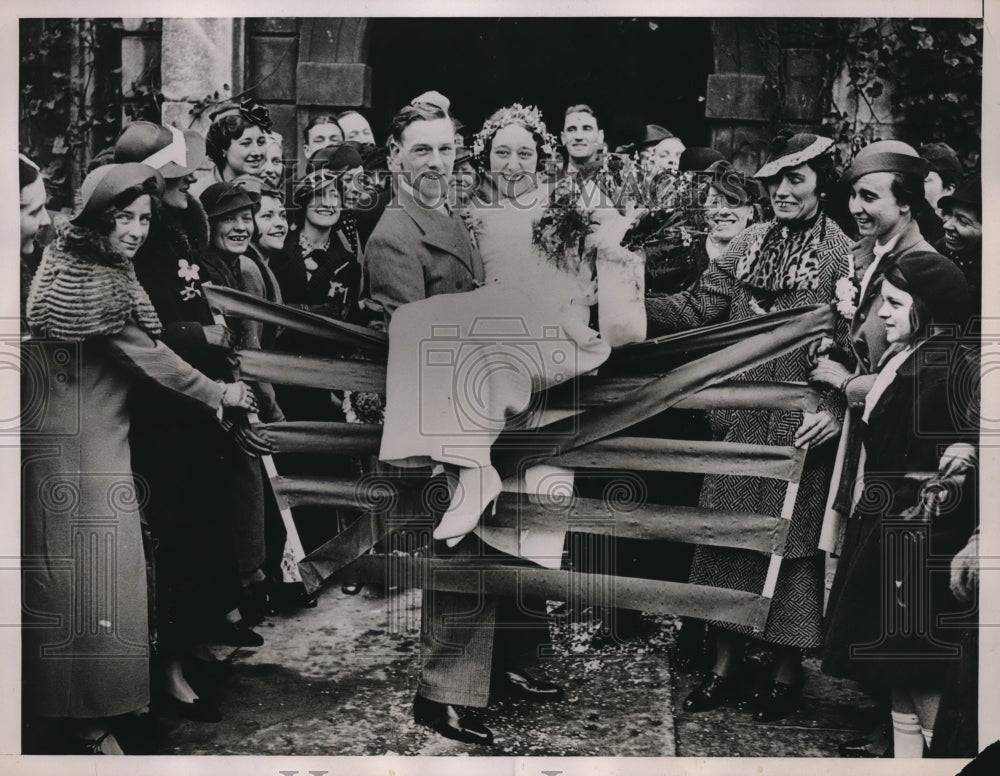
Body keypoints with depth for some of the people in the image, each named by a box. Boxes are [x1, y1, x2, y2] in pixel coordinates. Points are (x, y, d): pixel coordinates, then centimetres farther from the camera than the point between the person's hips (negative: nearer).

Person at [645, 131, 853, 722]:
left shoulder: (844, 254, -5)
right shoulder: (749, 245, 9)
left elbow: (855, 344, -10)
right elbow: (697, 307, 5)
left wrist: (836, 408, -21)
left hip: (799, 427, -5)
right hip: (739, 421, 5)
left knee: (792, 538, 4)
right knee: (727, 534, 10)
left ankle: (787, 668, 20)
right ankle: (726, 661, 23)